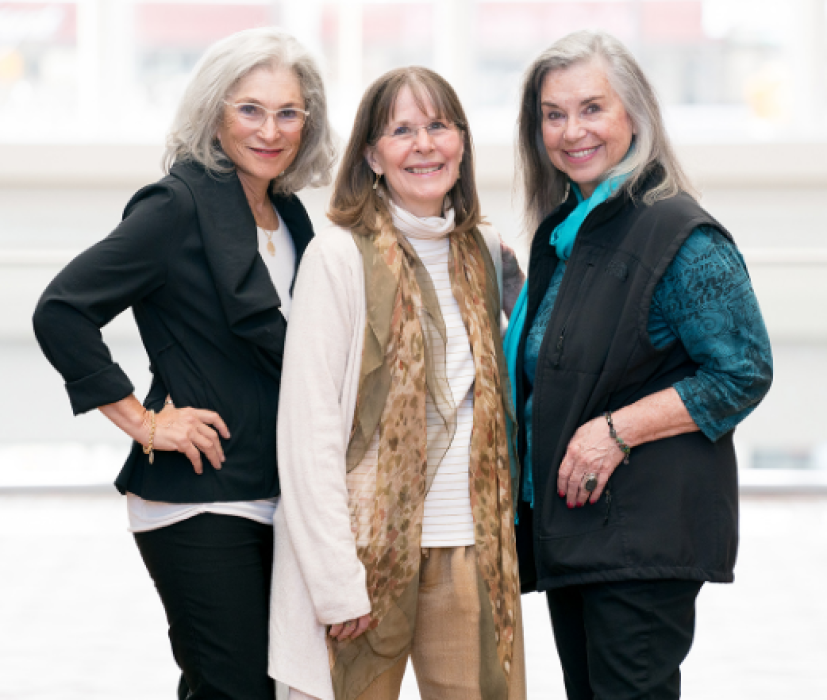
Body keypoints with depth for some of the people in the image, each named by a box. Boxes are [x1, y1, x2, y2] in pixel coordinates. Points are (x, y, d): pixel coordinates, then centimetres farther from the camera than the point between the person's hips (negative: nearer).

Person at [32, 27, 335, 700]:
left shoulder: (289, 215, 11)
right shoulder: (180, 206, -11)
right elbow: (61, 312, -18)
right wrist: (142, 422, -14)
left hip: (278, 504, 8)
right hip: (199, 506, -8)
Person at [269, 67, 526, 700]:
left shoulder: (485, 253, 11)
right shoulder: (340, 256, -5)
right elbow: (308, 430, -9)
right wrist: (337, 579, -14)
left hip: (472, 549, 5)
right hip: (370, 545, -4)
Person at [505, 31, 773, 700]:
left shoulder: (681, 236, -12)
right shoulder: (563, 231, 14)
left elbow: (743, 375, -15)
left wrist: (617, 430, -19)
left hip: (647, 533, -8)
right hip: (565, 521, 9)